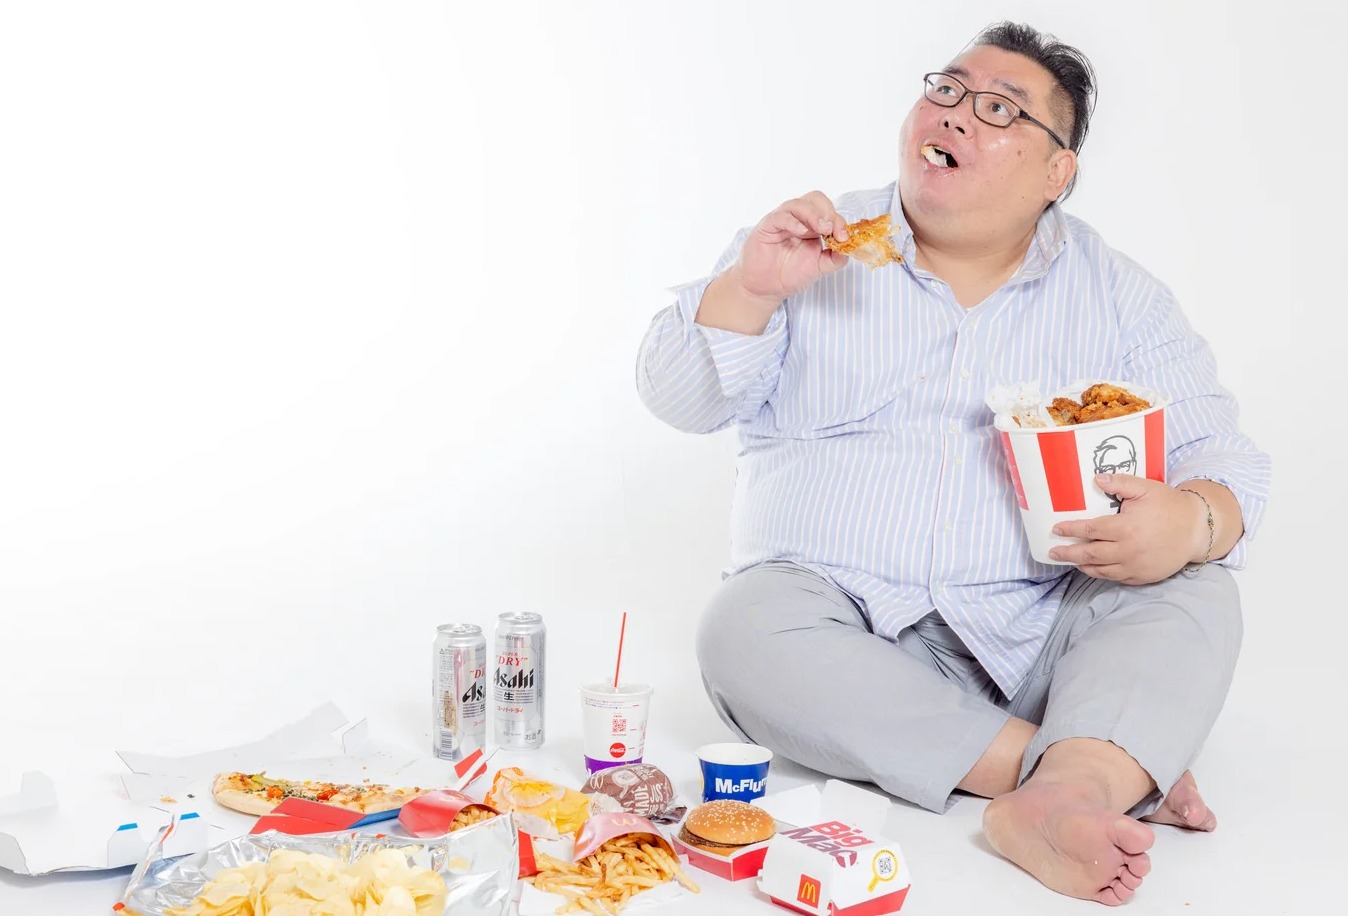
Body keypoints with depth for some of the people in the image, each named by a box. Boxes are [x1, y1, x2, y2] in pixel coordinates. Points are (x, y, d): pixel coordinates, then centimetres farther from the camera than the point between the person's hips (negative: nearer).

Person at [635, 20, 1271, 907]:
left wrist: (1193, 521, -19)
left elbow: (1222, 453, 6)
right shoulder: (817, 249, 7)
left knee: (1196, 596, -23)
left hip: (1039, 634, 1)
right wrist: (751, 288, -18)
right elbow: (680, 397, 1)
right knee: (743, 628, -32)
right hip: (840, 619, -1)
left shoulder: (1116, 293, 9)